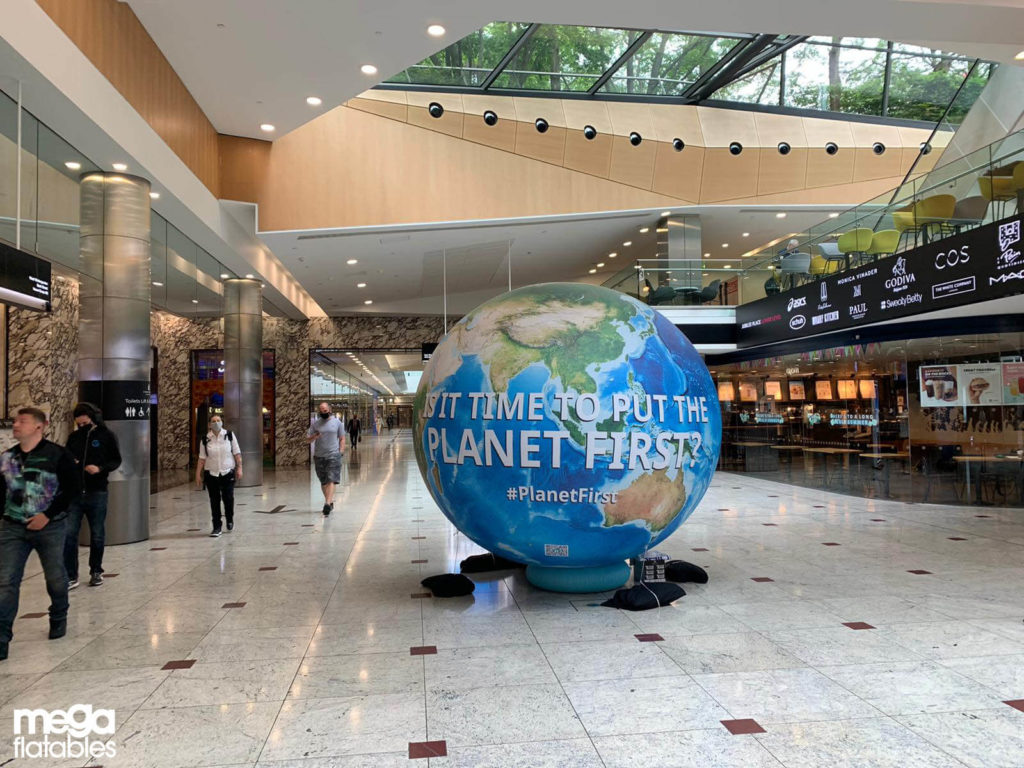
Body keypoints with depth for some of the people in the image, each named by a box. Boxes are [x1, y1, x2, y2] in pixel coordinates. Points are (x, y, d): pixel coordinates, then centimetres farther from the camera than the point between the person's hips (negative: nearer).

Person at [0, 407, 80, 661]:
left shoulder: (58, 455, -8)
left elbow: (71, 489, -10)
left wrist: (48, 515, -16)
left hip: (50, 527, -3)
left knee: (55, 577, 12)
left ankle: (58, 619, 37)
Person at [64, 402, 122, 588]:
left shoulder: (107, 436, -2)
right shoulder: (74, 437, 8)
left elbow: (116, 460, -1)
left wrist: (100, 468, -19)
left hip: (97, 493, -2)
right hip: (74, 493, 3)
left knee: (97, 535, 8)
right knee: (69, 534, -3)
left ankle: (96, 571, 24)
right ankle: (71, 576, 6)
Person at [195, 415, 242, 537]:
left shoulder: (229, 435, -1)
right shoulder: (205, 439, 1)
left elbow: (237, 453, 1)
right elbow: (202, 458, 2)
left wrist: (239, 468, -5)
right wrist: (198, 474, -1)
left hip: (228, 473, -1)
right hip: (211, 474, 1)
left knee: (228, 498, -2)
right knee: (214, 501, 3)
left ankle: (230, 520, 26)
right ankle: (216, 527, 12)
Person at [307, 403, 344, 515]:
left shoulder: (337, 422, 3)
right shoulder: (315, 424, 6)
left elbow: (342, 438, 8)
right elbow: (307, 439, 5)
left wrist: (341, 452, -3)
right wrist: (314, 436, -16)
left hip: (333, 456, -3)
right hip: (319, 456, 3)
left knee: (331, 481, -12)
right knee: (323, 482, 10)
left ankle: (327, 504, -18)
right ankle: (330, 501, 26)